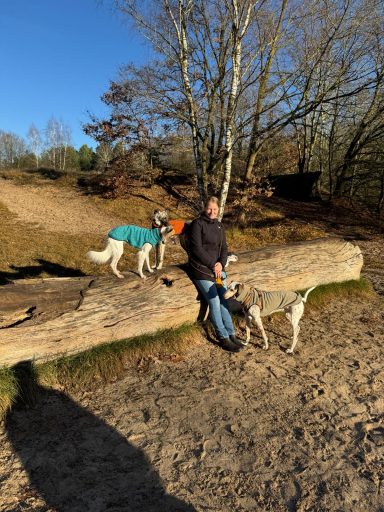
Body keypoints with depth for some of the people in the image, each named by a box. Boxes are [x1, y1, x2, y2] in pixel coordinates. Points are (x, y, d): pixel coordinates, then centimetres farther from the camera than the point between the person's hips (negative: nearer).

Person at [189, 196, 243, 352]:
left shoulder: (219, 226, 14)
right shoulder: (198, 223, -7)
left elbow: (224, 248, 13)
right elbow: (196, 248, -14)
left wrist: (221, 263, -7)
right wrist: (212, 265, -13)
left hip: (217, 268, 6)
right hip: (201, 269, -6)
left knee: (224, 301, 1)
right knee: (214, 302, -8)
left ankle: (231, 334, 10)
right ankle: (223, 338, 2)